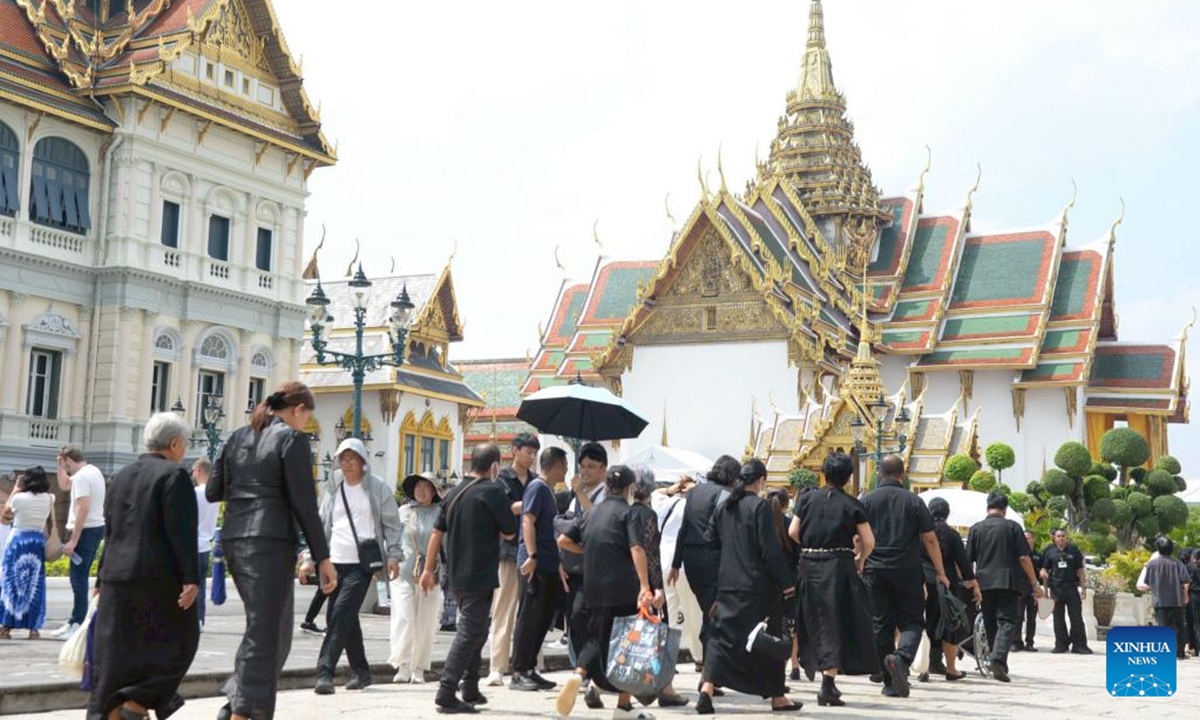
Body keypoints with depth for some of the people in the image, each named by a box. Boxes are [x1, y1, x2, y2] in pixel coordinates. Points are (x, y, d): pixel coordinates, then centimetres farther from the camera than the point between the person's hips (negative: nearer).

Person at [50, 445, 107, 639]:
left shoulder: (81, 476, -16)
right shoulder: (93, 471, 16)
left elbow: (83, 509, -25)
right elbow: (64, 484, 32)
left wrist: (73, 541, -24)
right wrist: (60, 466, 17)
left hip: (87, 530, -10)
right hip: (96, 527, 10)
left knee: (78, 578, -7)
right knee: (80, 577, 15)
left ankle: (77, 626, -6)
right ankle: (77, 622, 19)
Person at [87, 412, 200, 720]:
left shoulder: (122, 476, 15)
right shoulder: (174, 475, -7)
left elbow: (110, 532, 18)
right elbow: (182, 532, -15)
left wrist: (102, 580, 23)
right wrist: (191, 578, -16)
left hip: (117, 577, 7)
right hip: (159, 578, -7)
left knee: (116, 649, 9)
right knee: (174, 642, 4)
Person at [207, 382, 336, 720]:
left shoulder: (238, 437, 15)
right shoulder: (292, 438, -5)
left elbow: (213, 492, 14)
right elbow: (303, 503, -10)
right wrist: (322, 558, -8)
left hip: (234, 540, 7)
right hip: (270, 542, -7)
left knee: (271, 628, 18)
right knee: (265, 632, -2)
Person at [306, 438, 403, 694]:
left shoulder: (377, 488, 1)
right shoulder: (334, 489, 14)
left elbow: (392, 524, 3)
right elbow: (323, 525, 18)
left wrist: (393, 555, -6)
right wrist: (312, 558, 12)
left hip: (362, 563, -6)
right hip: (335, 562, 6)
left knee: (341, 614, -16)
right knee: (346, 618, 11)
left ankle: (325, 671, -18)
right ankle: (360, 671, 23)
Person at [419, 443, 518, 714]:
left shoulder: (454, 492, 9)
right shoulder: (493, 491, -11)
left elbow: (437, 533, 9)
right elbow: (509, 532, -5)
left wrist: (428, 569, 14)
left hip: (457, 577, 8)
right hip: (480, 577, -8)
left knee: (475, 631, 20)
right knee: (469, 633, -6)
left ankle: (470, 690, 24)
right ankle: (446, 694, -10)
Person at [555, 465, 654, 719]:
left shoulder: (592, 512, 12)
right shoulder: (627, 513, -4)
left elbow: (563, 540, 12)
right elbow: (636, 549, -18)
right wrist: (645, 587, -26)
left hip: (593, 591, 5)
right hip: (624, 591, -5)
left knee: (596, 639, 17)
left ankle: (578, 674, -10)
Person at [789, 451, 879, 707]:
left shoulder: (807, 497, 4)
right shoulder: (853, 505, -2)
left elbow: (793, 532, 2)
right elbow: (869, 542, -4)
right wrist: (860, 560, 14)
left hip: (809, 565, 3)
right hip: (840, 567, -3)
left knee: (817, 622, 15)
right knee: (838, 623, 2)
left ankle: (827, 680, 20)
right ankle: (828, 684, -7)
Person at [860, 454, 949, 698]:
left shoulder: (867, 501, 3)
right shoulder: (914, 502, 1)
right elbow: (930, 540, 1)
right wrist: (940, 572, 8)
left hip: (875, 571, 1)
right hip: (907, 572, -1)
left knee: (881, 625, 7)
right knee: (912, 621, 6)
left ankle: (891, 683, 9)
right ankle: (901, 657, -23)